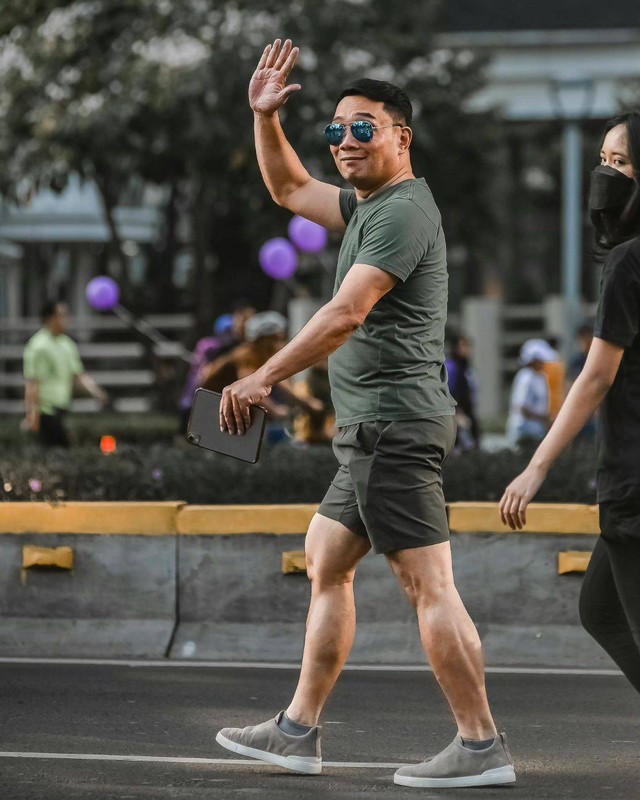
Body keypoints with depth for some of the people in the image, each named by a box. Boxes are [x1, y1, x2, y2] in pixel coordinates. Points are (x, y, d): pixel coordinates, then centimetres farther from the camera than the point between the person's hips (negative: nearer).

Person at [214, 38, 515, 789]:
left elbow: (345, 314, -22)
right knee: (325, 562, 15)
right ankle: (298, 732, 20)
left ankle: (482, 746, -12)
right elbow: (290, 190, 34)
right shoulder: (367, 204, 18)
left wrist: (262, 380, -21)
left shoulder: (402, 211, -13)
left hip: (394, 425, -11)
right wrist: (264, 117, 19)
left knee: (429, 584, -12)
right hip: (374, 429, 11)